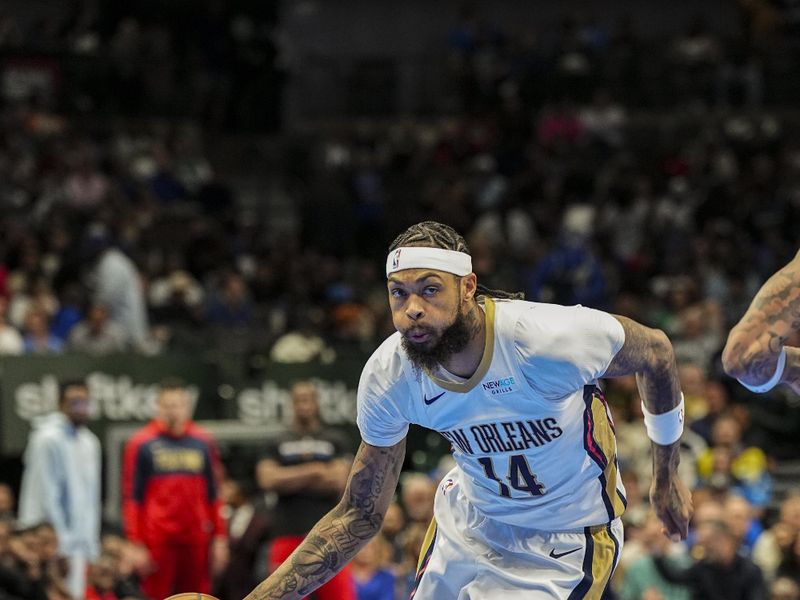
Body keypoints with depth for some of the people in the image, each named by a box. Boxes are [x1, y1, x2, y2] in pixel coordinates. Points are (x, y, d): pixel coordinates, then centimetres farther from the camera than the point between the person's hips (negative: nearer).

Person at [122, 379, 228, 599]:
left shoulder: (203, 442, 12)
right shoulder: (141, 443, 1)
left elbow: (213, 495, 16)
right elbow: (131, 497, 0)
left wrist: (220, 537, 11)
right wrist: (135, 544, -6)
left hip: (196, 538, 3)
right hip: (157, 538, -3)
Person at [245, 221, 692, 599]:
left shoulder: (548, 338, -33)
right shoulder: (388, 377, -19)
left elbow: (656, 351, -11)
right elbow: (359, 516, -7)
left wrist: (667, 478, 3)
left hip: (566, 540, -4)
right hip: (469, 522, 5)